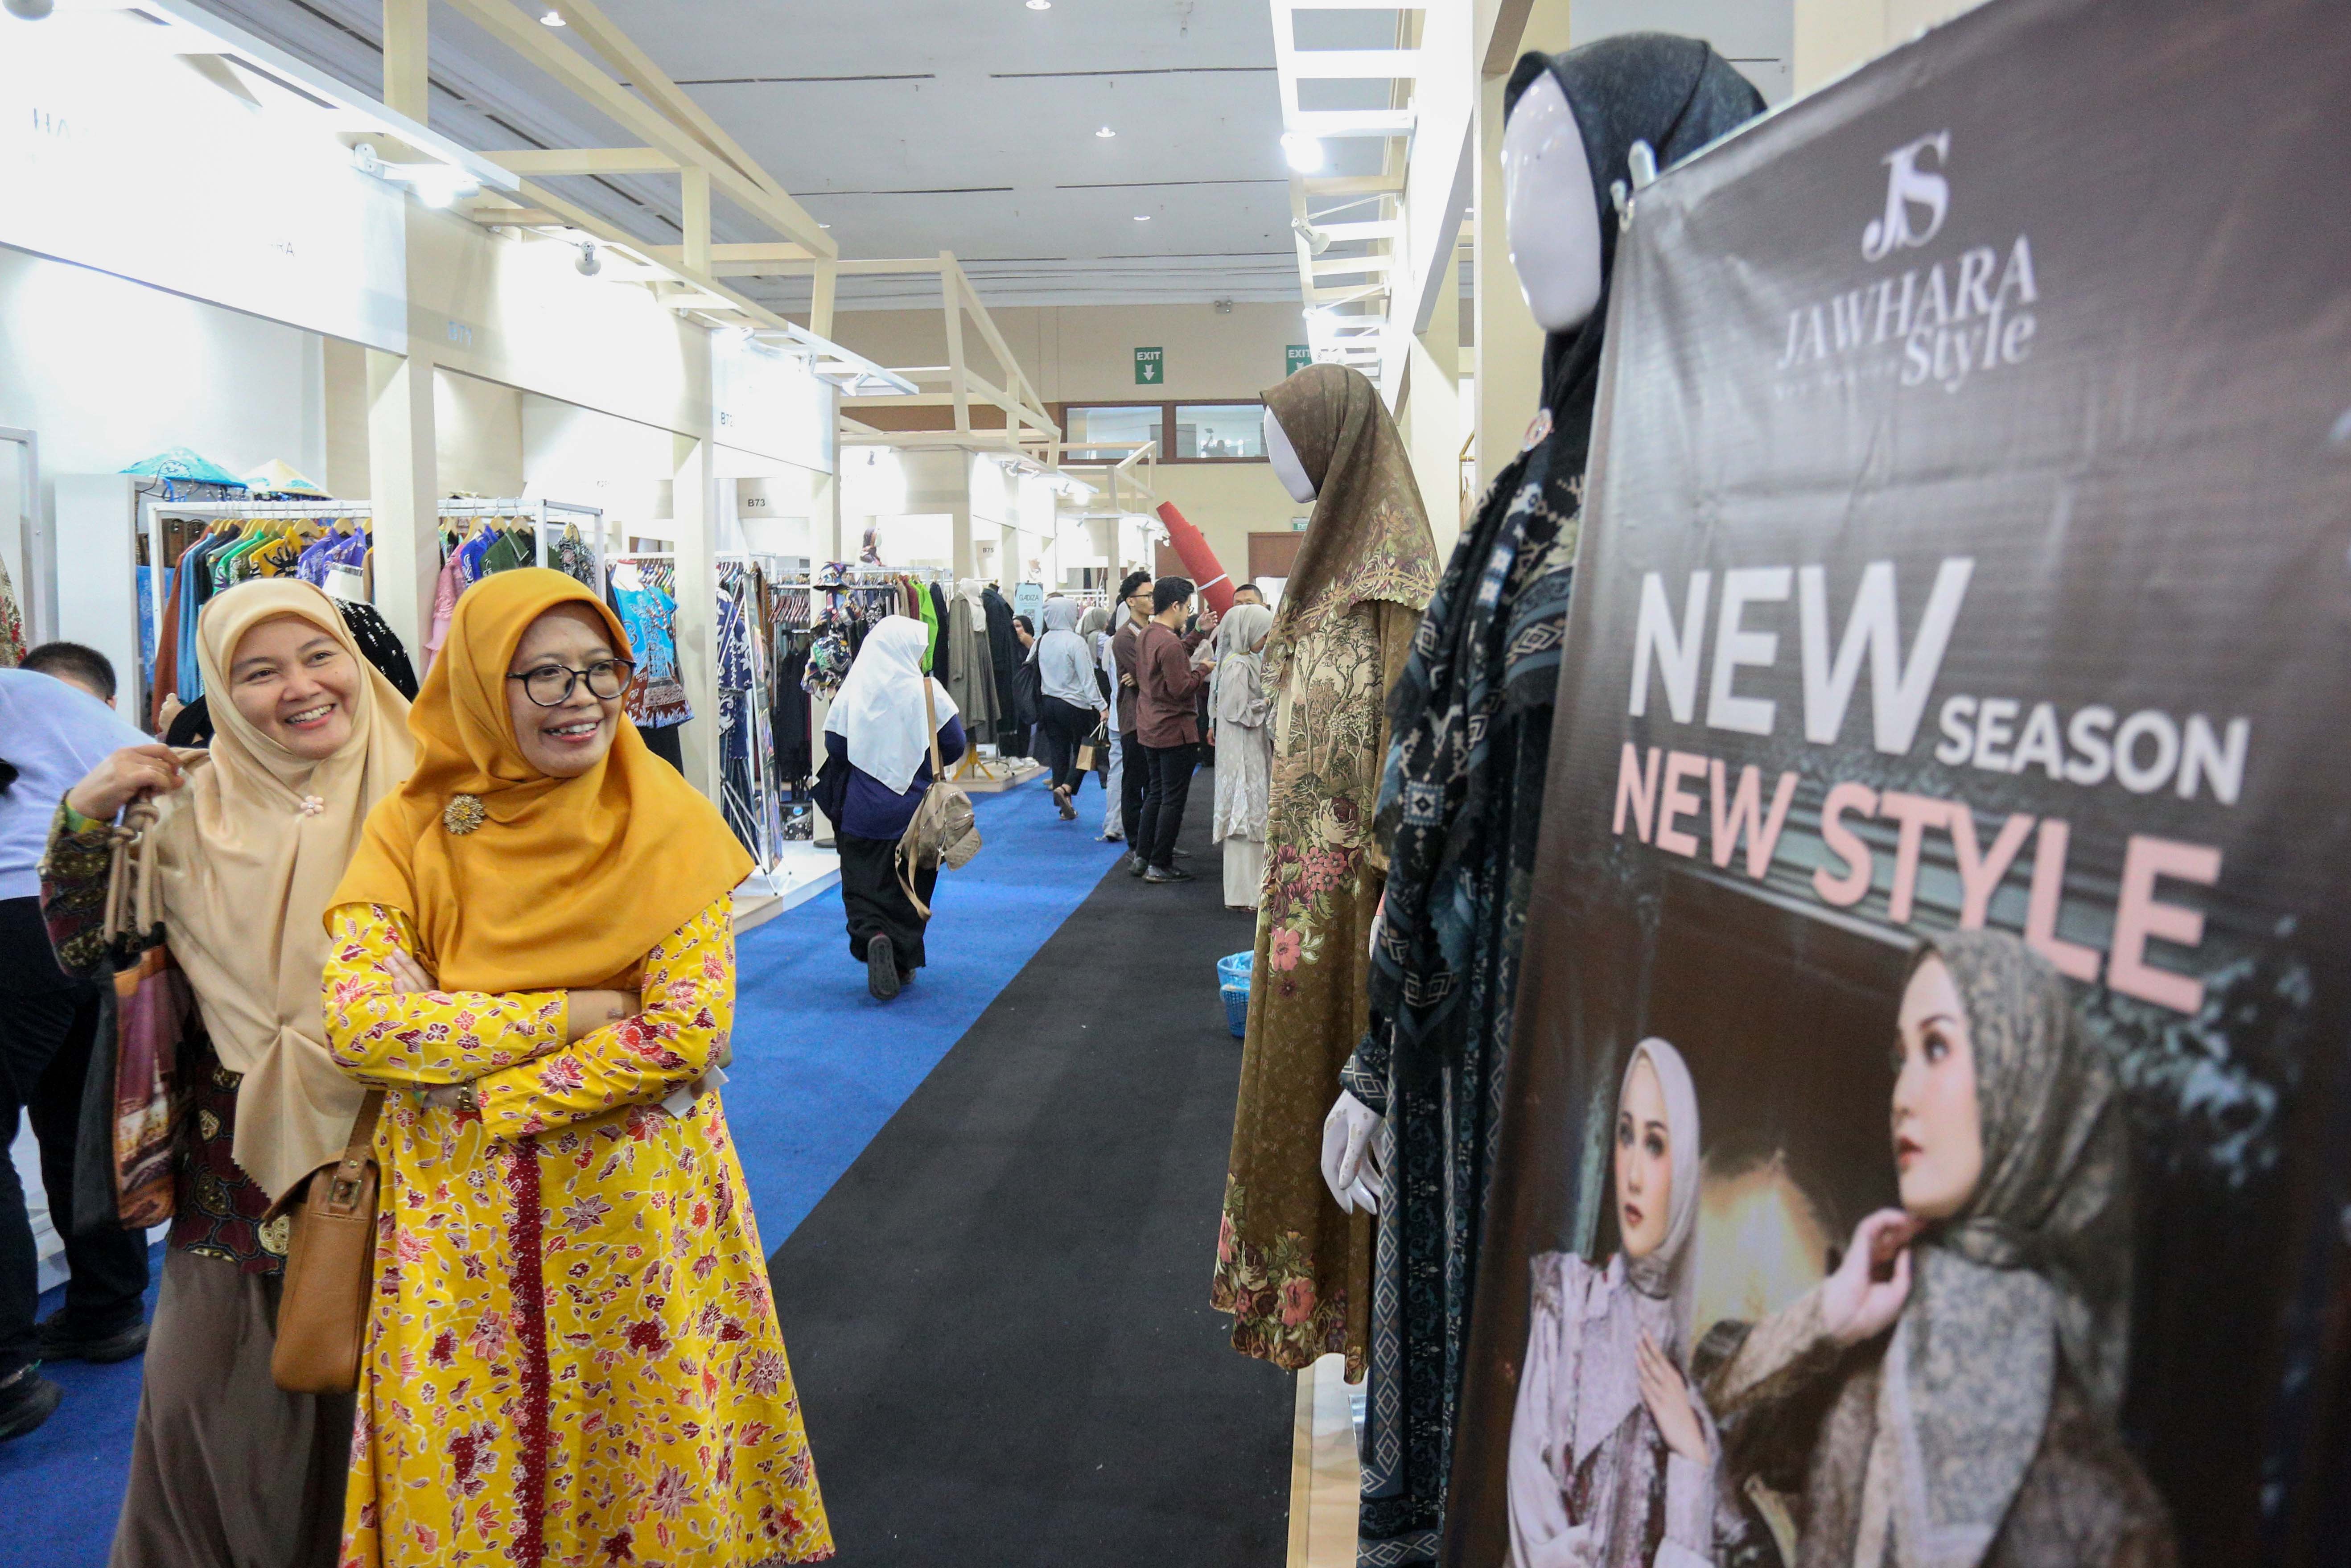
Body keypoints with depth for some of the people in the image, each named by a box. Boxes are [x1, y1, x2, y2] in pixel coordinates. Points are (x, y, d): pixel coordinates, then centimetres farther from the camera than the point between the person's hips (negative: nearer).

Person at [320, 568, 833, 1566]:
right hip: (458, 1220, 1)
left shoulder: (667, 825, -8)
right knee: (467, 1475, 14)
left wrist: (483, 1096, -15)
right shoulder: (413, 829, -3)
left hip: (638, 1209, -1)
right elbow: (356, 1022, -14)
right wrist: (578, 1012, -17)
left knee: (646, 1465, 13)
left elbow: (687, 1032, -15)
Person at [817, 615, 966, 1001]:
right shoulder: (927, 691, -9)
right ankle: (903, 962, 18)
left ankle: (873, 936, -19)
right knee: (911, 884, 14)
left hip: (861, 810, 0)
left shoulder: (852, 690, -6)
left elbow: (834, 746, -1)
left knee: (862, 884, 8)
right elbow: (954, 745, -6)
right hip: (915, 811, 0)